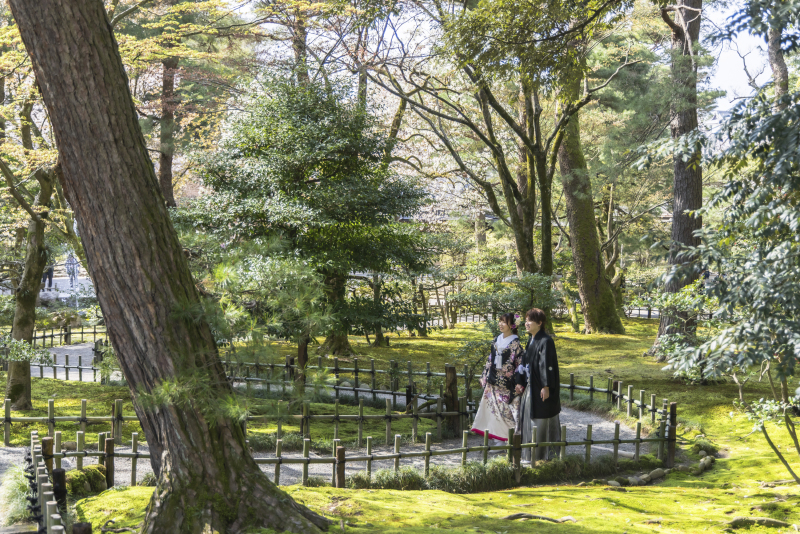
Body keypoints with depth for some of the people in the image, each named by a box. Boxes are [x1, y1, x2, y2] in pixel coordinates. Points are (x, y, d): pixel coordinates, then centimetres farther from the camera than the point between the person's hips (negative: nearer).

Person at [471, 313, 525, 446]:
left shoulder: (515, 343, -9)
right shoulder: (497, 340, 11)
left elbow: (520, 363, -11)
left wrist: (517, 384, -15)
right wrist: (485, 377, 14)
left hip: (506, 383, -7)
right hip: (493, 382, 7)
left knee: (504, 409, -3)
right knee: (492, 408, 8)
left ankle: (500, 440, 2)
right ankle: (494, 438, 15)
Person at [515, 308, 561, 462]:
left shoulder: (546, 341, -16)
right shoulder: (531, 341, 12)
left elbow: (547, 365, -19)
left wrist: (546, 387, -21)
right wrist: (521, 382, 17)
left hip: (541, 388, -9)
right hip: (531, 386, 9)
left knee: (540, 422, -2)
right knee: (528, 417, 14)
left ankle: (540, 455, 5)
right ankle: (529, 454, 23)